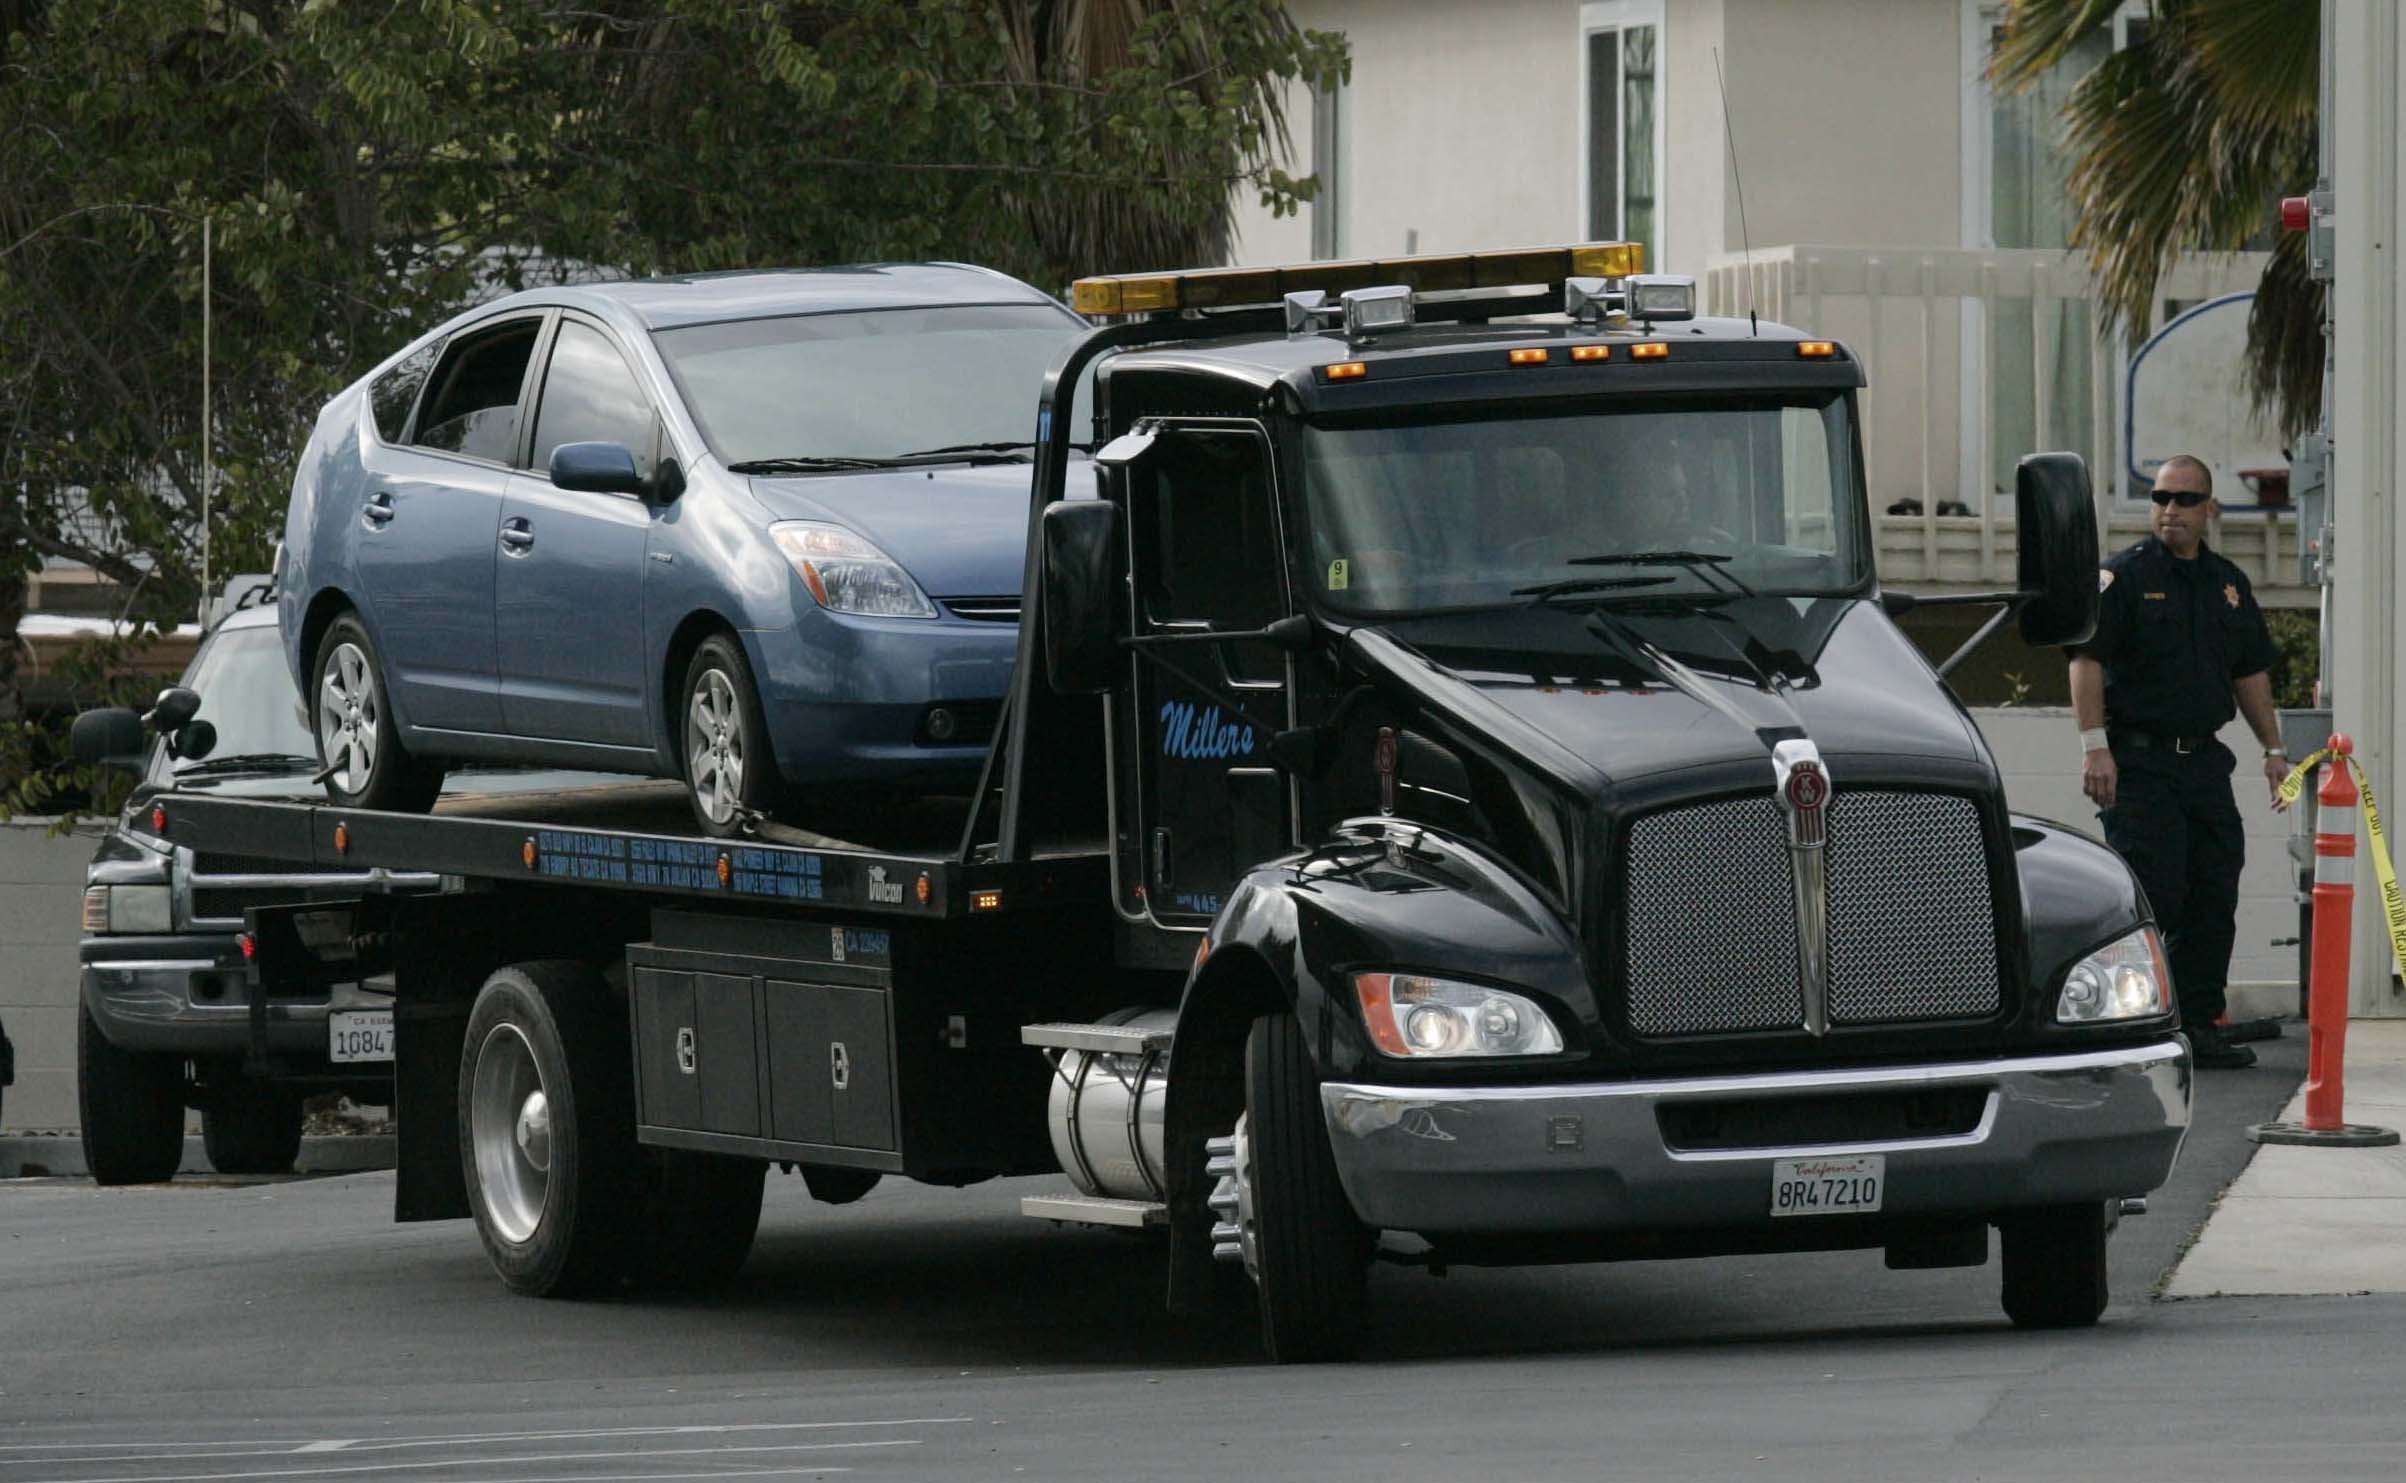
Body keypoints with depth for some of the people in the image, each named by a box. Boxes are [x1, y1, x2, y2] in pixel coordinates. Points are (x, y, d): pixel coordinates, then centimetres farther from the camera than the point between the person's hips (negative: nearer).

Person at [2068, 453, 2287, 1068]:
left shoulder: (2228, 585, 15)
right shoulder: (2123, 576, -4)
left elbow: (2251, 672, 22)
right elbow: (2087, 660, -10)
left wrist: (2272, 749, 17)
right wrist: (2094, 746, -18)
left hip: (2205, 759, 6)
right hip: (2138, 761, -6)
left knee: (2213, 899, 5)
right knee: (2152, 895, -10)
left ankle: (2198, 1024, 13)